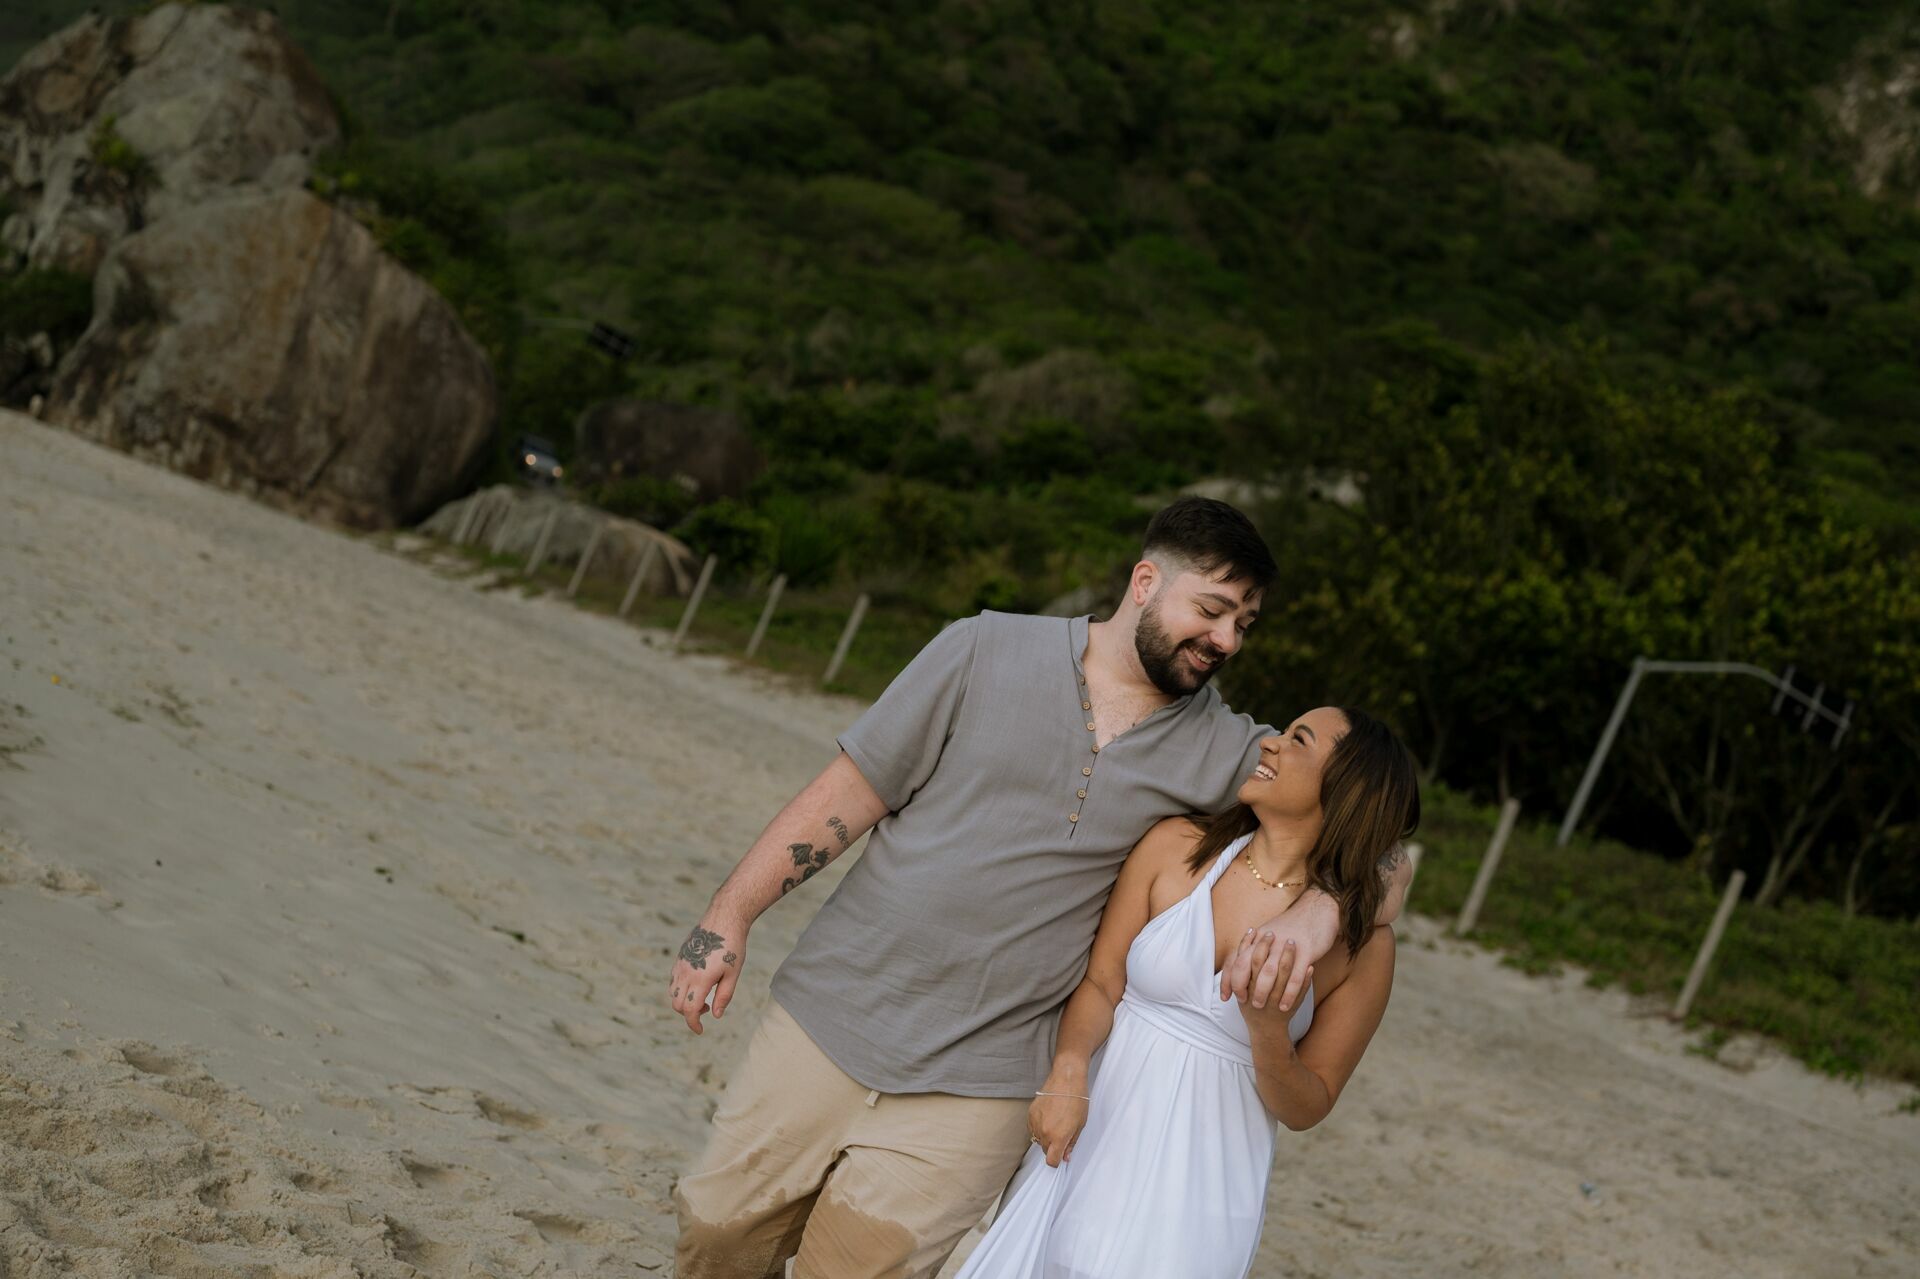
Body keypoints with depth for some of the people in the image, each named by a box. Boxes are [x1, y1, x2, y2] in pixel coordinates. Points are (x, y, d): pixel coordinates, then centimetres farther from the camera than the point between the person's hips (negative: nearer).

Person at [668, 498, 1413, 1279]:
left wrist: (1317, 910, -22)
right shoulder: (985, 652, -2)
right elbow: (849, 793, 0)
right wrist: (729, 916, -2)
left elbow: (1378, 847, 0)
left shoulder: (1224, 753, 1)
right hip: (836, 1013, 0)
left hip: (973, 1087, 0)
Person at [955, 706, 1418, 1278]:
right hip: (1092, 1140, 2)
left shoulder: (1362, 944, -7)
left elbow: (1307, 1109, -1)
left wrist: (1267, 1030, -21)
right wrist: (1069, 1072, -20)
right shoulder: (1175, 848, -3)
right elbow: (1100, 981, -1)